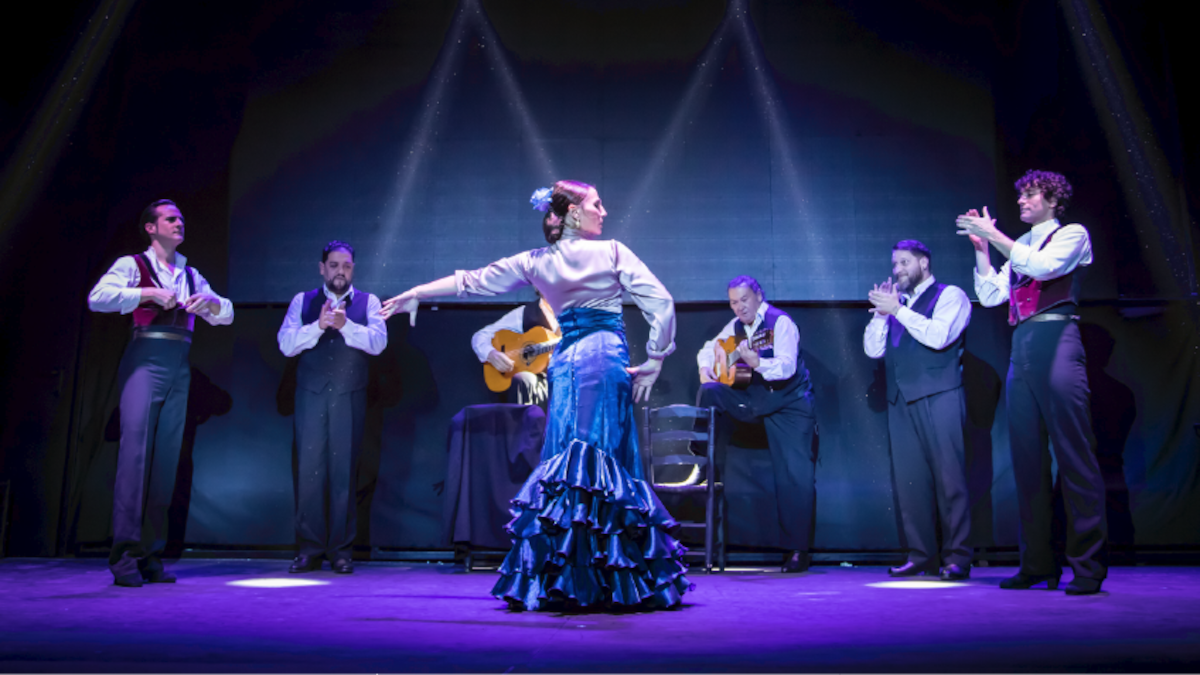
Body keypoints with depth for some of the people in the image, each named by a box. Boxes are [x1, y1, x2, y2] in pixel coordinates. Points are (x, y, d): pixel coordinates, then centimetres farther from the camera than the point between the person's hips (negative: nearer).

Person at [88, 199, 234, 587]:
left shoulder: (190, 275, 22)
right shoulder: (133, 265, 6)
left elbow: (226, 316, 19)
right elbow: (97, 297, -9)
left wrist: (209, 301, -1)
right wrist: (149, 293, -14)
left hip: (178, 368, 5)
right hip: (145, 361, -5)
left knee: (167, 458, 1)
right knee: (135, 450, -14)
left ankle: (151, 554, 5)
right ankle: (124, 554, -14)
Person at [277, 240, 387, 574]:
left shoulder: (368, 302, 9)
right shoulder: (303, 301, 11)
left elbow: (377, 342, -6)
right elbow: (286, 344, -1)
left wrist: (344, 324, -18)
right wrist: (318, 325, -14)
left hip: (349, 396, -1)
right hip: (311, 394, 1)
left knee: (345, 471, 0)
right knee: (309, 469, -1)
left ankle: (341, 550, 9)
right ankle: (309, 549, 8)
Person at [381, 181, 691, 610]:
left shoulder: (536, 262, 13)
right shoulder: (613, 252, 3)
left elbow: (473, 281, 15)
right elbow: (661, 304, -3)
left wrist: (416, 293, 23)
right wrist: (654, 361, 4)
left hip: (565, 361, 4)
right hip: (606, 357, -3)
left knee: (563, 460, 6)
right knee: (606, 457, -5)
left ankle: (554, 578, 5)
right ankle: (612, 579, -6)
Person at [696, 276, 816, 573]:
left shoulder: (781, 322, -14)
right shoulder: (736, 326, 6)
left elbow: (786, 366, -26)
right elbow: (710, 348, 18)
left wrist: (757, 362, -43)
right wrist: (705, 367, -2)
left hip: (789, 405, -5)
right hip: (755, 399, 6)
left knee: (796, 476, -10)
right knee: (710, 393, -14)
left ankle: (797, 551, 0)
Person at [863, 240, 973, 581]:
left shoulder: (950, 296, 6)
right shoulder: (896, 303, 21)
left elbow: (938, 336, -12)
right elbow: (873, 349, 13)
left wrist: (898, 310, -9)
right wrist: (881, 312, 2)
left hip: (939, 398, -5)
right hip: (901, 400, 5)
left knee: (948, 476, -7)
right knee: (909, 480, 2)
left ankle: (957, 558, -1)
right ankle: (921, 555, 8)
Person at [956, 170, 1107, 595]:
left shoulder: (1072, 234, 7)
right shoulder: (1019, 247, 24)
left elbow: (1044, 265, -13)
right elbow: (990, 295, 15)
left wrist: (993, 234, -11)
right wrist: (981, 247, 9)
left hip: (1057, 343, -6)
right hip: (1022, 349, 6)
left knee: (1073, 455, -9)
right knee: (1027, 458, 4)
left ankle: (1088, 565, -4)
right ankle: (1038, 564, 10)